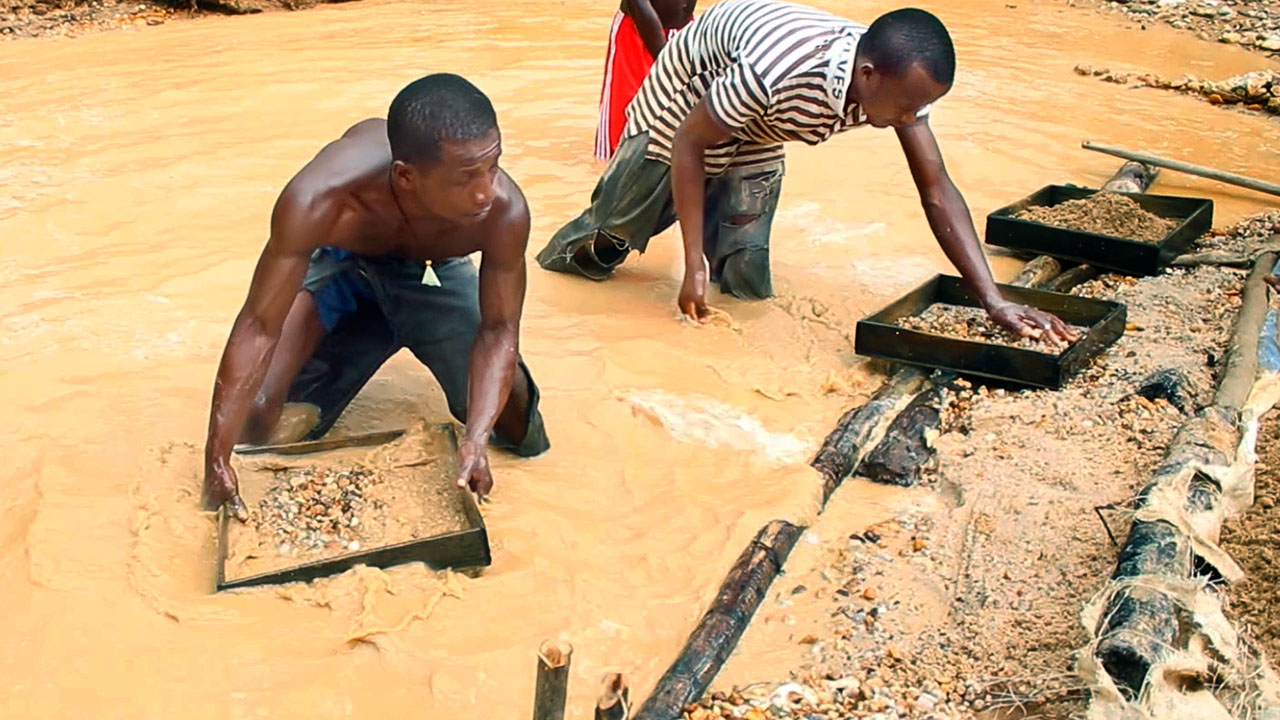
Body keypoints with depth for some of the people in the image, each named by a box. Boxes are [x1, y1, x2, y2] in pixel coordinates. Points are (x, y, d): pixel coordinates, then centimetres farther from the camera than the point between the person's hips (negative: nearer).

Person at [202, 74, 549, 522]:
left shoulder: (505, 210, -38)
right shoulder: (319, 198, -42)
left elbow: (499, 329, -26)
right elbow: (260, 326, -34)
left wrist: (476, 440, -41)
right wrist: (217, 461, -36)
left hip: (432, 267, 1)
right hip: (336, 262, 0)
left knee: (510, 417, -10)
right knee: (257, 412, -12)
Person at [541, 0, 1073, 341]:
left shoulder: (899, 78, -27)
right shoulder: (774, 72, -45)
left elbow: (938, 192, -24)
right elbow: (689, 143, -31)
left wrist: (994, 300, -31)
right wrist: (694, 265, -31)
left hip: (756, 134, 5)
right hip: (686, 97, -5)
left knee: (744, 280, 0)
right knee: (624, 217, 11)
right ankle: (574, 251, 43)